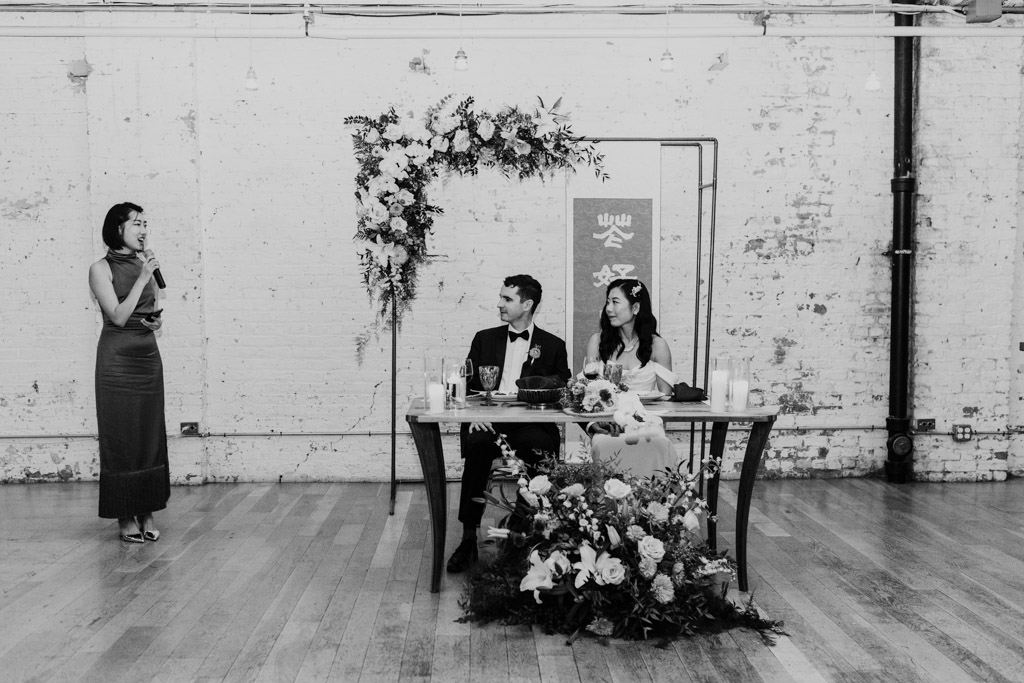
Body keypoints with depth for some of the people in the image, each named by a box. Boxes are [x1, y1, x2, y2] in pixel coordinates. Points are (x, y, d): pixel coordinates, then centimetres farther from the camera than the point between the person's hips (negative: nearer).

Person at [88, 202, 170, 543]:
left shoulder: (146, 264, 12)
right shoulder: (101, 269, -5)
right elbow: (119, 316, -14)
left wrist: (157, 321, 2)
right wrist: (142, 278, -15)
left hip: (148, 356, 6)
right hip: (117, 358, -5)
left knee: (151, 434, 5)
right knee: (120, 436, -1)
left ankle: (147, 512, 12)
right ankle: (125, 516, 7)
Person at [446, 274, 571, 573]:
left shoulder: (553, 346, 16)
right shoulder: (485, 339, 20)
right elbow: (466, 386, 14)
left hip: (530, 425, -1)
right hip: (488, 422, 1)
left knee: (542, 448, -36)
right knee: (477, 445, -34)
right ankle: (469, 539, -27)